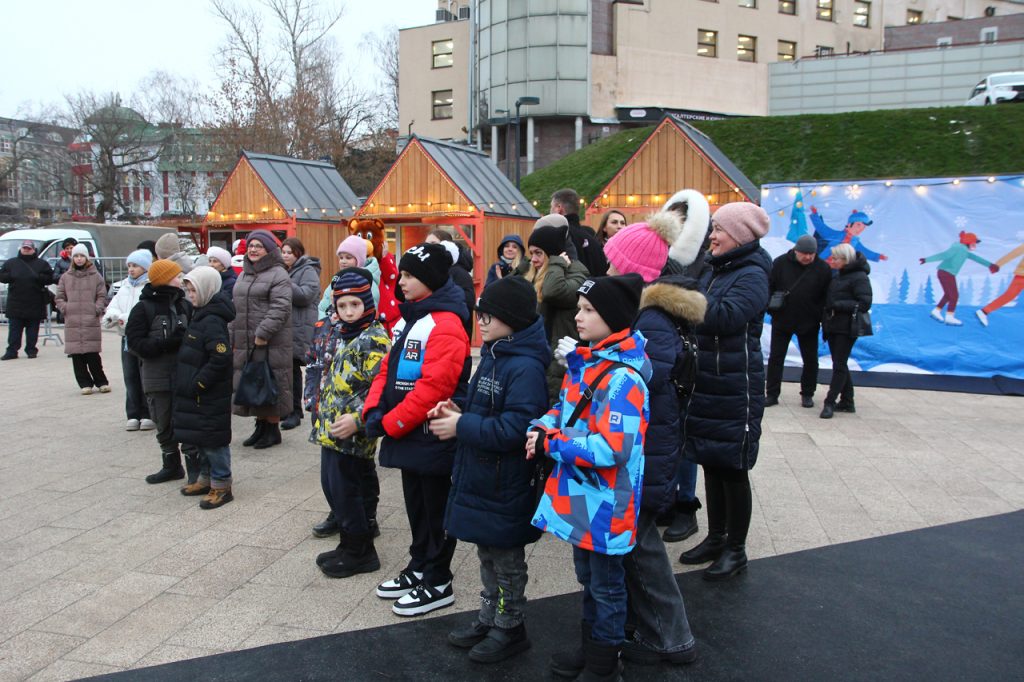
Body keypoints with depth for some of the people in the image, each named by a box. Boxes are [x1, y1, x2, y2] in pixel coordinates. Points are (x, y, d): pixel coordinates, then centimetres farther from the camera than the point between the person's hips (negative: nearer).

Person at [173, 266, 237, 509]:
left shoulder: (212, 321, -20)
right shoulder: (200, 315, 11)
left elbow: (220, 358, -27)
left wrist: (197, 383, -20)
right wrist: (190, 383, 13)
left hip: (211, 395, -10)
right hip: (197, 392, 10)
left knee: (213, 439, -1)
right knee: (199, 437, 18)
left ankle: (222, 486, 9)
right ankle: (206, 478, 31)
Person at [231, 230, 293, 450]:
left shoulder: (278, 275, -7)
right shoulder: (243, 276, 19)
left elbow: (280, 308, -17)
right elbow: (236, 308, 23)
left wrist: (263, 333, -23)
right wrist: (232, 338, 18)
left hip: (271, 344, -8)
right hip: (246, 344, 8)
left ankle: (273, 429, 8)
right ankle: (261, 425, 23)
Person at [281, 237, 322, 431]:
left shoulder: (308, 271, -4)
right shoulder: (284, 271, 21)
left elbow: (305, 295, -18)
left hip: (299, 330, -8)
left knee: (293, 369, -7)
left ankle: (295, 412, 0)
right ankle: (289, 408, 20)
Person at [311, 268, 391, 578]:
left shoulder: (374, 340, -16)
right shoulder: (345, 336, 14)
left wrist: (357, 419, -27)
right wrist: (322, 415, 23)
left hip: (351, 433, -10)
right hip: (332, 430, 10)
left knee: (344, 489, -3)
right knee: (333, 486, 15)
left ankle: (359, 552, 13)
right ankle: (351, 544, 29)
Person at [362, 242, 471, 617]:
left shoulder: (445, 326, -20)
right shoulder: (409, 318, 11)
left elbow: (433, 387, -26)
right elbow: (389, 368, 13)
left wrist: (391, 423, -20)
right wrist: (374, 410, -1)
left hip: (430, 435, -9)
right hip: (406, 433, 9)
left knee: (435, 508, 5)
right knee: (415, 503, 20)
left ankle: (437, 583, 18)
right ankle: (419, 568, 35)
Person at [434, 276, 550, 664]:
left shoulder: (526, 367, -24)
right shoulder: (492, 355, 6)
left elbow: (515, 428, -30)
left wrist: (462, 426, -22)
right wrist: (458, 412, -1)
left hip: (506, 485, -9)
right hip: (480, 477, 9)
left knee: (507, 559, 10)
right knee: (487, 552, 23)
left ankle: (509, 628, 29)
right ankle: (489, 618, 40)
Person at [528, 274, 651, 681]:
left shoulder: (623, 379, -25)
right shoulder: (583, 363, 4)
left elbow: (612, 448, -30)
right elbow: (566, 408, 16)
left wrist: (550, 444, -23)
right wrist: (542, 427, -5)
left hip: (605, 502, -9)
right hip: (579, 496, 9)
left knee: (607, 586, 11)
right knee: (587, 578, 24)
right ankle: (590, 648, 43)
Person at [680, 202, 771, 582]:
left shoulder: (752, 275, -12)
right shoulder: (714, 270, 11)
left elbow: (725, 317, -28)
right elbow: (697, 319, 14)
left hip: (735, 387, -7)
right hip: (705, 382, 8)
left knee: (732, 468, 3)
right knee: (711, 464, 15)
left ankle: (736, 549, 18)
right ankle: (716, 538, 30)